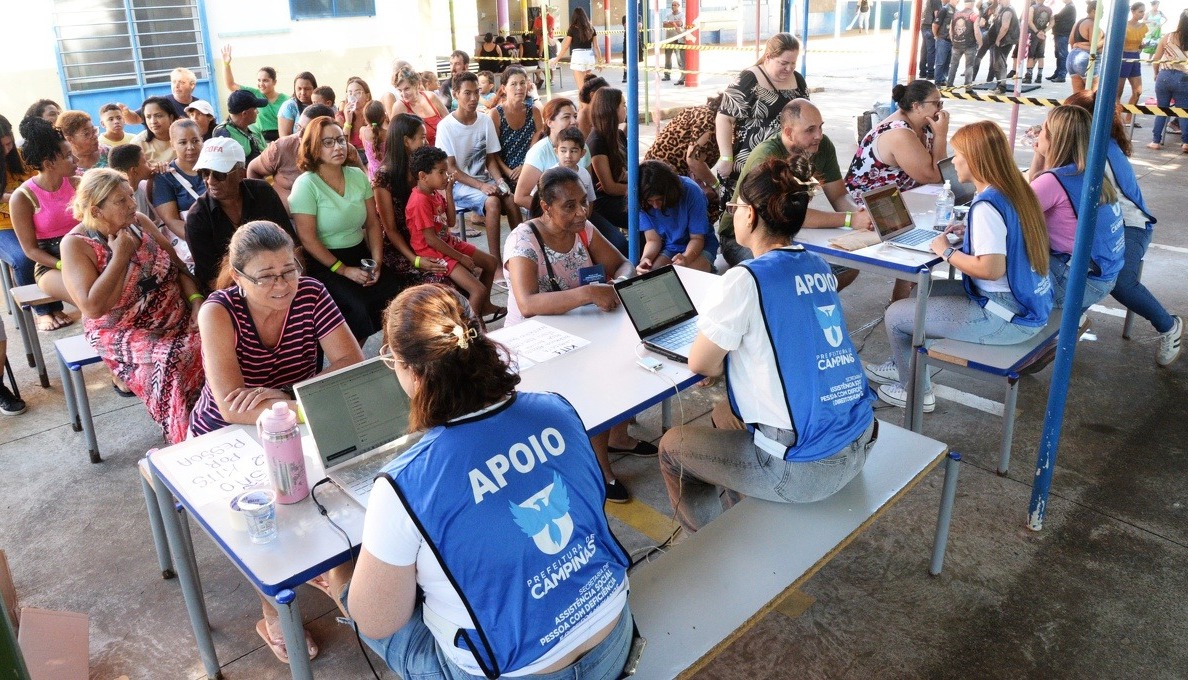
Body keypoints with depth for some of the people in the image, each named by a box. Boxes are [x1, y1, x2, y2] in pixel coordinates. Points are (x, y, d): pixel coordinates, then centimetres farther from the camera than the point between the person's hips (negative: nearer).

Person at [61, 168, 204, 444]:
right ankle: (185, 441, -13)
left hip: (178, 318, 5)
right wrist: (121, 256, -19)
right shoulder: (75, 245, -12)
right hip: (122, 333, -5)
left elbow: (179, 267, 7)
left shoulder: (139, 222, 2)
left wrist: (197, 302, -10)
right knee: (175, 360, -31)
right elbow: (93, 307, -22)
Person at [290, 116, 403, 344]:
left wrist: (377, 262, -6)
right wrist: (344, 270, -15)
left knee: (395, 294, -19)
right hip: (324, 262, -5)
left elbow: (373, 223, 7)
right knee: (359, 306, -28)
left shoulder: (358, 176, 5)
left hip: (360, 253, 5)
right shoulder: (306, 185, -10)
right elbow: (308, 239, -13)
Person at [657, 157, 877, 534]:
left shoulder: (746, 280, -19)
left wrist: (726, 358, 9)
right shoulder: (819, 267, 5)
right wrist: (735, 352, 11)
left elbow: (699, 362, -10)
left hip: (805, 468, -8)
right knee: (726, 412, 31)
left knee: (672, 446, 14)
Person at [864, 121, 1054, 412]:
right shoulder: (1016, 190, 4)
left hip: (1007, 317, -10)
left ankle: (916, 392, 18)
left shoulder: (986, 206, -24)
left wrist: (947, 251, -15)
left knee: (895, 315, -3)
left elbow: (991, 269, -30)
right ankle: (904, 365, 38)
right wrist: (969, 232, 7)